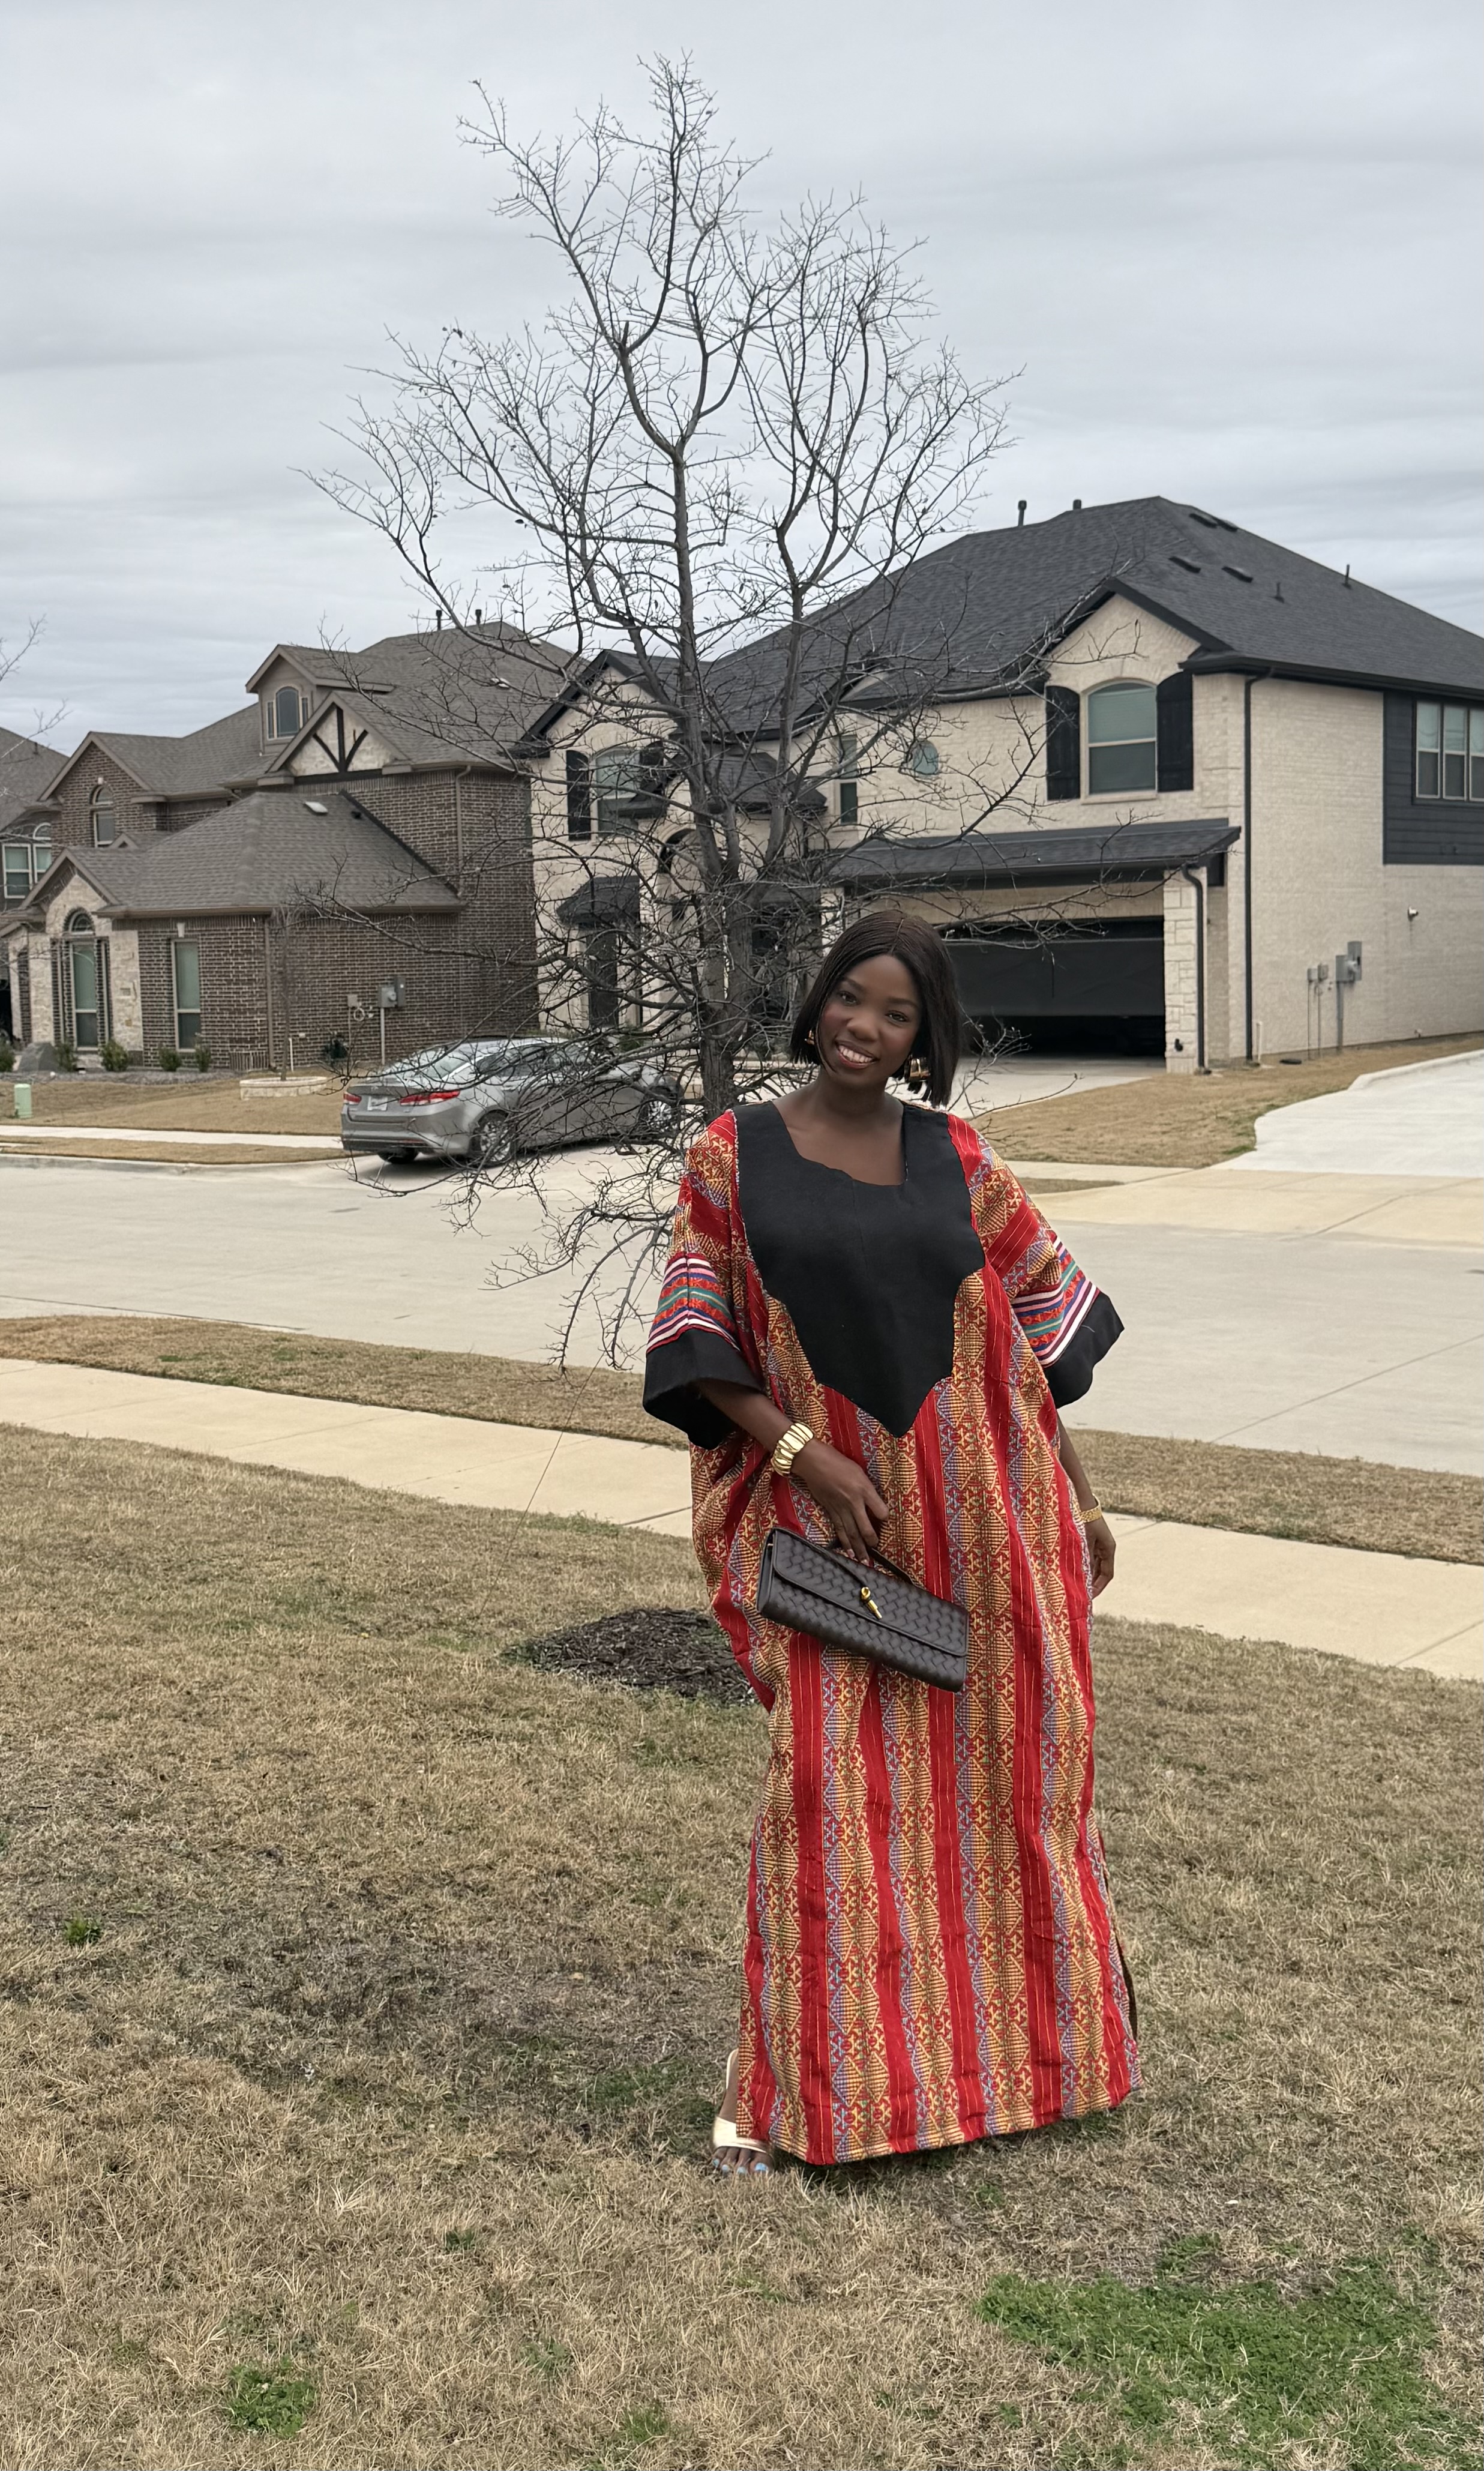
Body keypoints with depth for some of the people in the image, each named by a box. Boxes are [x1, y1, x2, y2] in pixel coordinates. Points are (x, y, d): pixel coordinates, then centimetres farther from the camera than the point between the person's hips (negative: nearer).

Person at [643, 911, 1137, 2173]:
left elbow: (1032, 1313, 9)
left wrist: (1077, 1492, 8)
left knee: (999, 1760, 10)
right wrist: (803, 1454, -14)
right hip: (829, 1509, -2)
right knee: (829, 1778, -4)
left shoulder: (954, 1158, 4)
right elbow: (700, 1341, -2)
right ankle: (792, 2081, 10)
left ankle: (1004, 2034, 32)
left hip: (979, 1507, 2)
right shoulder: (735, 1156, -1)